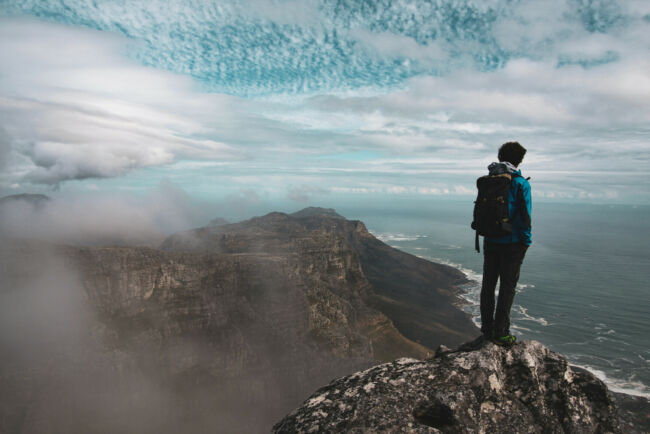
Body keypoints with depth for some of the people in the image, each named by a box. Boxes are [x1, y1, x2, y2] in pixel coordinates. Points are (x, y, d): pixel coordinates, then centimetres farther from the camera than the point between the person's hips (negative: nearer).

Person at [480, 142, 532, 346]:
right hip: (511, 243, -5)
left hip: (490, 241, 5)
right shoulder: (520, 184, -11)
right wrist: (526, 241, -2)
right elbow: (524, 216, -13)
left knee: (488, 285, 12)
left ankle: (487, 329, 21)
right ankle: (500, 333, 8)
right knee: (507, 287, 4)